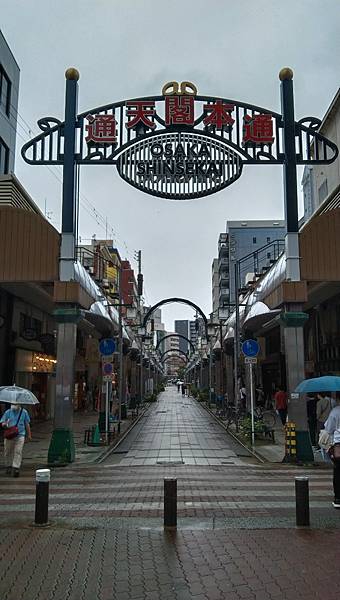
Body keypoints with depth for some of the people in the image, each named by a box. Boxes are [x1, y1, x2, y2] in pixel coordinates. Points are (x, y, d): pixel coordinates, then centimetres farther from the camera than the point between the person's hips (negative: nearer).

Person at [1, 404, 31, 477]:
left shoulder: (24, 412, 4)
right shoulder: (7, 412, 3)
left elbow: (27, 424, 12)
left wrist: (29, 435, 15)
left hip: (20, 435, -1)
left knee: (18, 452, -10)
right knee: (8, 452, 9)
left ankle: (16, 468, -10)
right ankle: (8, 466, 26)